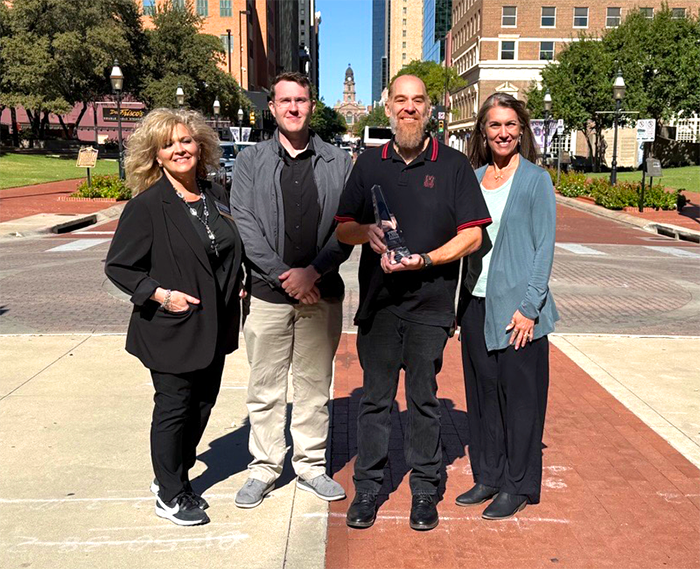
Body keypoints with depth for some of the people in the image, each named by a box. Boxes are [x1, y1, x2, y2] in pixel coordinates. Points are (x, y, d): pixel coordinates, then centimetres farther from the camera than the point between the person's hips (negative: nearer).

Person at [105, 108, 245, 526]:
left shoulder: (216, 196, 6)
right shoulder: (147, 205, -12)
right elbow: (118, 267, -10)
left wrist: (237, 287, 5)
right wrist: (160, 294, -19)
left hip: (214, 328, 7)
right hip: (172, 329, -6)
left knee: (204, 402, 16)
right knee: (173, 409, 6)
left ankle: (175, 476, 36)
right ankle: (170, 495, 24)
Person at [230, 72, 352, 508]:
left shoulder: (339, 163, 6)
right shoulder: (251, 161, 7)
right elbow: (244, 224, -3)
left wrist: (312, 272, -12)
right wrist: (282, 275, -11)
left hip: (321, 292, 1)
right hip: (268, 292, 0)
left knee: (315, 385, 11)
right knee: (265, 388, 6)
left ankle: (311, 466, 25)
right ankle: (264, 468, 21)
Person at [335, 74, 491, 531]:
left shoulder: (453, 164, 2)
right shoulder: (369, 163, 10)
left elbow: (472, 236, -2)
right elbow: (343, 227, 11)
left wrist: (425, 260, -16)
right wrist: (368, 233, -11)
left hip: (430, 303, -2)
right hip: (377, 300, 2)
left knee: (424, 399, 8)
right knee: (375, 397, 8)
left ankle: (425, 491, 21)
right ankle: (368, 488, 20)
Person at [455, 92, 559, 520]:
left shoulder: (536, 180, -3)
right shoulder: (473, 178, 9)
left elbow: (544, 247, -6)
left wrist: (529, 306, -13)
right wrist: (462, 300, 4)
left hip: (517, 307, -5)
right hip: (476, 303, 5)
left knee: (520, 395, 3)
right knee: (482, 392, 12)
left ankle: (519, 486, 17)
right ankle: (488, 476, 26)